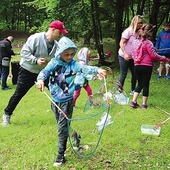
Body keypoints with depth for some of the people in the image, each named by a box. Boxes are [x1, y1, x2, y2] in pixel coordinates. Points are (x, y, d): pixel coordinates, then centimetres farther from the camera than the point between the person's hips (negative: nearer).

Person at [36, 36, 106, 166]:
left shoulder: (73, 64, -8)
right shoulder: (54, 63, -4)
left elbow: (84, 68, -24)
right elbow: (45, 71, -18)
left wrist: (97, 70, -44)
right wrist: (40, 79, -42)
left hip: (67, 101, -3)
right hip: (55, 100, 3)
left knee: (63, 127, -4)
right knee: (61, 125, 18)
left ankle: (61, 156, 5)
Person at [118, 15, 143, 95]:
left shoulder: (138, 33, 5)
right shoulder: (128, 31, -15)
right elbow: (121, 43, -17)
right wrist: (125, 54, -26)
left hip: (132, 57, 7)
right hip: (123, 57, -7)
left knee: (135, 74, 10)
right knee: (123, 75, -3)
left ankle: (133, 90, 24)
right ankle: (119, 91, 10)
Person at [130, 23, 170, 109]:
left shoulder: (135, 42, 6)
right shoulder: (148, 42, -12)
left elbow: (133, 54, 11)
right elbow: (154, 55, -11)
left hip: (137, 66, 5)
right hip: (146, 66, -5)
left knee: (139, 84, 17)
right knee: (146, 84, 6)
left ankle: (134, 102, 11)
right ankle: (144, 104, 13)